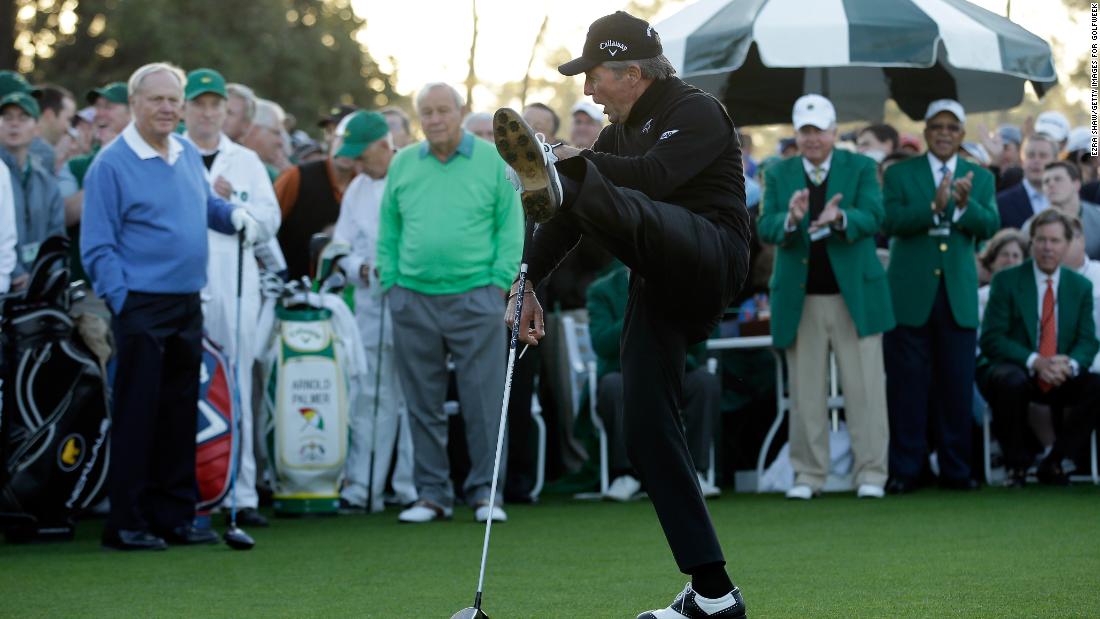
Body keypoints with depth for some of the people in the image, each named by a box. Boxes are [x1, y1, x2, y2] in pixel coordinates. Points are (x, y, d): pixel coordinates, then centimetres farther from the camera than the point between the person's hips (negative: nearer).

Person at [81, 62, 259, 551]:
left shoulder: (188, 155, 12)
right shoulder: (111, 163, -8)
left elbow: (207, 204, 28)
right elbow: (97, 246, -9)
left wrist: (234, 214, 6)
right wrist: (121, 299, -16)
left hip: (188, 305, 7)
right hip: (142, 305, -7)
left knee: (181, 413, 9)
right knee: (137, 414, -6)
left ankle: (175, 515, 16)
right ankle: (127, 523, -1)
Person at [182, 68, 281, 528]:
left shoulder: (246, 162, 17)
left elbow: (269, 223, 10)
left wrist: (232, 201, -4)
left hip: (235, 286, 3)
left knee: (238, 391, 2)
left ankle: (242, 494, 4)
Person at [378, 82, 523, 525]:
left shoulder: (491, 161, 2)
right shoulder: (402, 165, 10)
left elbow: (510, 226, 2)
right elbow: (388, 231, 14)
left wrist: (499, 282, -6)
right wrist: (391, 283, 5)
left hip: (475, 299, -3)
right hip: (413, 301, 3)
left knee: (483, 401, -2)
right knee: (423, 405, 6)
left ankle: (486, 492, 6)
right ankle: (432, 494, 13)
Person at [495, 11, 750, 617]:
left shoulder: (696, 112, -1)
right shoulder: (620, 133, 24)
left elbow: (655, 176, -20)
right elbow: (570, 221, 21)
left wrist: (580, 160, -19)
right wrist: (528, 283, 12)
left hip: (709, 254, -8)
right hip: (661, 289, 8)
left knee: (627, 212, -36)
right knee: (647, 429, -2)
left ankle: (550, 179, -74)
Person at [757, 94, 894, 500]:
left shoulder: (861, 168, 5)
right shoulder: (778, 175, 9)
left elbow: (873, 218, -8)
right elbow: (765, 229, -3)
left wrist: (839, 218, -29)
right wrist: (790, 218, -25)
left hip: (855, 295, -2)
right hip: (800, 299, 2)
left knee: (865, 388, -2)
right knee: (805, 391, 4)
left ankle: (871, 473, 2)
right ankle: (808, 474, 11)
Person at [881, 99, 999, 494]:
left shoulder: (981, 179, 10)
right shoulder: (899, 174, 4)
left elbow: (989, 227, -4)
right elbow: (890, 222, -12)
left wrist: (965, 205, -24)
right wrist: (934, 206, -26)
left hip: (958, 295, 2)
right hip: (910, 295, -2)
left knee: (957, 387, 3)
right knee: (907, 387, 0)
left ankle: (955, 470, 10)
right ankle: (904, 471, 5)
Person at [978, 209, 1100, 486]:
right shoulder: (1007, 281, -3)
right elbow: (991, 340, -10)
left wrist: (1071, 364, -21)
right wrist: (1035, 362, -25)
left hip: (1060, 379, 3)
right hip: (1013, 369, -3)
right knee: (1012, 382, -38)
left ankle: (1053, 462, -7)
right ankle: (1017, 464, -15)